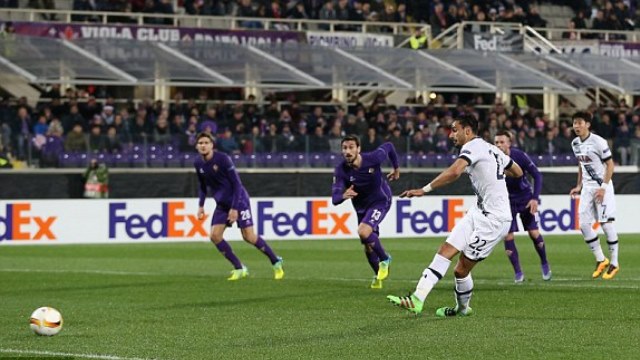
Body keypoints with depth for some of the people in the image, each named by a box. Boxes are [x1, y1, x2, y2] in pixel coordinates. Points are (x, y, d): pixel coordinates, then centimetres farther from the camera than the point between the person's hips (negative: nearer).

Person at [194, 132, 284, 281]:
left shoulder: (223, 159, -20)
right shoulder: (198, 164, -1)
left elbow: (236, 183, -18)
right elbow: (203, 186, 15)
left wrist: (234, 208, -21)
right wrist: (201, 205, 5)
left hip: (238, 200, -6)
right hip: (221, 204, 6)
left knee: (249, 236, -10)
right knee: (214, 235, -8)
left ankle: (276, 263, 9)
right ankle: (239, 269, 2)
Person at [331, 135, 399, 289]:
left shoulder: (373, 158, -27)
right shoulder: (341, 170, -23)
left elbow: (388, 147, -5)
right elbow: (335, 198, -30)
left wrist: (396, 168, 9)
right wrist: (343, 196, -54)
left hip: (380, 201, -4)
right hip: (361, 207, 4)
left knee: (364, 232, -29)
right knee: (368, 248, 12)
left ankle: (385, 259, -4)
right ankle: (378, 275, 40)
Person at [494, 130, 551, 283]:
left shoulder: (519, 156, -20)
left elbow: (537, 175, -14)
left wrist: (535, 198, -22)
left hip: (525, 198, -1)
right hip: (506, 200, 1)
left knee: (534, 233, -3)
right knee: (508, 236, -8)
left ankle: (544, 264, 22)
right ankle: (518, 273, 2)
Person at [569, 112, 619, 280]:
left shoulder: (598, 142, -16)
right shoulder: (575, 143, 7)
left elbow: (610, 164, -13)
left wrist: (603, 187, -18)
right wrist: (579, 186, 15)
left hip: (602, 186, -7)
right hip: (587, 187, 7)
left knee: (606, 223, -7)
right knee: (584, 224, -1)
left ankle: (614, 263, 4)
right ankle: (601, 260, 12)